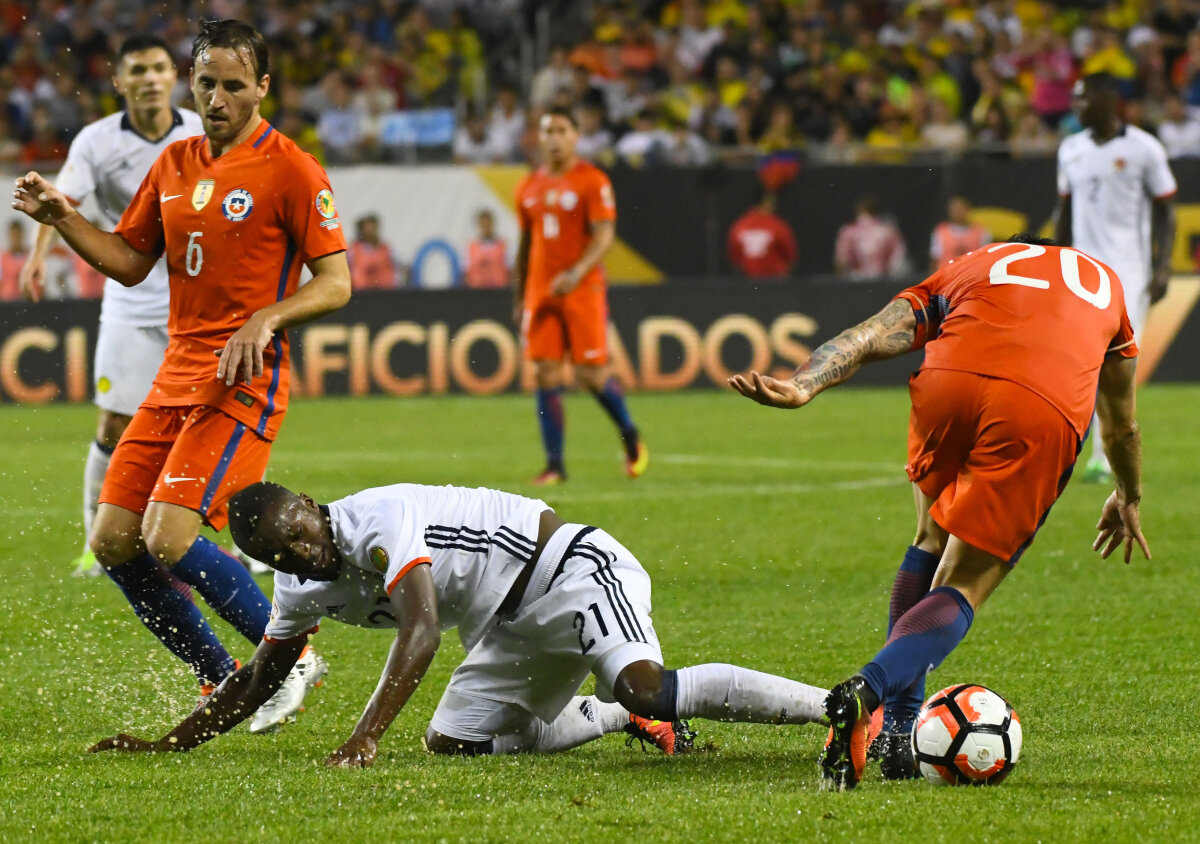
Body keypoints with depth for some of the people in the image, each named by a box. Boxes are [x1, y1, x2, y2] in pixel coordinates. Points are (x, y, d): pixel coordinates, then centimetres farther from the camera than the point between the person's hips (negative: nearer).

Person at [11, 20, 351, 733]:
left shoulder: (291, 170, -8)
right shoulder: (174, 165, 12)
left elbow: (336, 283, -9)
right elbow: (131, 263, 19)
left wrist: (265, 319, -24)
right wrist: (63, 219, 4)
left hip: (243, 382, -7)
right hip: (177, 375, 8)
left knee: (170, 539, -19)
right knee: (115, 544, 3)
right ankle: (224, 682, 15)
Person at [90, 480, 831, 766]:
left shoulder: (379, 522, -26)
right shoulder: (304, 590, 2)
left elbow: (421, 632, -38)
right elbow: (258, 682, 15)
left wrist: (365, 738, -47)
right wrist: (167, 745, 8)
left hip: (572, 570, -10)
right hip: (515, 627, 10)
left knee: (649, 689, -31)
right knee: (456, 741, 5)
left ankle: (836, 706, -27)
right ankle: (625, 714, 17)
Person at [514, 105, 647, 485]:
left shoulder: (592, 181, -4)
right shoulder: (529, 187, 13)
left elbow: (605, 234, -12)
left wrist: (577, 273, -26)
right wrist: (519, 297, 18)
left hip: (583, 290, -4)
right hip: (540, 291, 4)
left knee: (592, 374, -5)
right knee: (546, 375, -2)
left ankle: (631, 437, 21)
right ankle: (554, 465, 1)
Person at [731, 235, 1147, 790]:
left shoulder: (960, 271, 36)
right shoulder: (1103, 279, 41)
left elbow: (868, 336, 15)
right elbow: (1122, 424, 53)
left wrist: (803, 386, -1)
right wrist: (1128, 500, 70)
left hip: (951, 379, 1)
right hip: (1049, 415, -1)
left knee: (932, 542, 27)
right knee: (962, 589, 5)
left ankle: (896, 730, 20)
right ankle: (868, 690, -23)